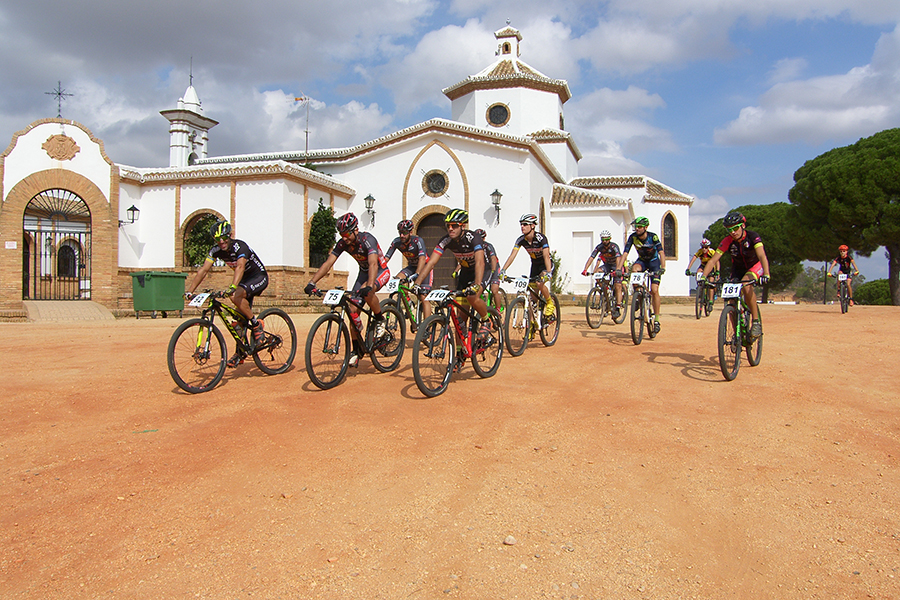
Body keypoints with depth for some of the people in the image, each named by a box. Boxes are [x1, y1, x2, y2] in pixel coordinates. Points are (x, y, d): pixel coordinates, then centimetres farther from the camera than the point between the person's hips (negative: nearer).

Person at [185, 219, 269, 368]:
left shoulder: (240, 246, -28)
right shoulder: (216, 250, -8)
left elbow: (240, 267, -45)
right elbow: (203, 269, -14)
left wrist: (232, 287, -61)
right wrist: (190, 290, -25)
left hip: (259, 277, -7)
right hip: (245, 279, 7)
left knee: (236, 296, -32)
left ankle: (257, 326, -18)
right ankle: (240, 352, 12)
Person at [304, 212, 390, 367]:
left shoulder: (367, 239, -30)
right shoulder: (342, 243, -13)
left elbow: (373, 264, -43)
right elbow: (327, 263, -17)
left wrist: (369, 286, -59)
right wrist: (311, 282, -30)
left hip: (381, 271, -6)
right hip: (364, 272, 6)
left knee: (365, 291, -38)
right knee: (352, 308, -7)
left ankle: (380, 320, -12)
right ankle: (356, 349, 3)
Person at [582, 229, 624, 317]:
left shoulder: (614, 246, -27)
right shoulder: (599, 247, -15)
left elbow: (618, 258, -41)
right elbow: (591, 258, -23)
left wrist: (617, 270, -59)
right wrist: (585, 270, -37)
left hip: (616, 265, -4)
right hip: (607, 265, 4)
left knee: (618, 287, -16)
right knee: (596, 273, -24)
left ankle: (617, 308, -13)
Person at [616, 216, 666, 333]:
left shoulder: (653, 237, -24)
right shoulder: (633, 237, -18)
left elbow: (661, 252, -31)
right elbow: (625, 253, -22)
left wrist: (662, 267, -46)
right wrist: (618, 268, -35)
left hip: (654, 261, -2)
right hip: (642, 260, 3)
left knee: (654, 290, -14)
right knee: (634, 269, -34)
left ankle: (656, 319, -4)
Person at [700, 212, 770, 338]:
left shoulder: (753, 237, -26)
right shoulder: (727, 241, -19)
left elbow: (762, 256, -39)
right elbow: (713, 260, -23)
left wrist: (766, 275, -55)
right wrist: (703, 277, -38)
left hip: (756, 265, -3)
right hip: (738, 268, 3)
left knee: (746, 284, -35)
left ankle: (756, 321, -24)